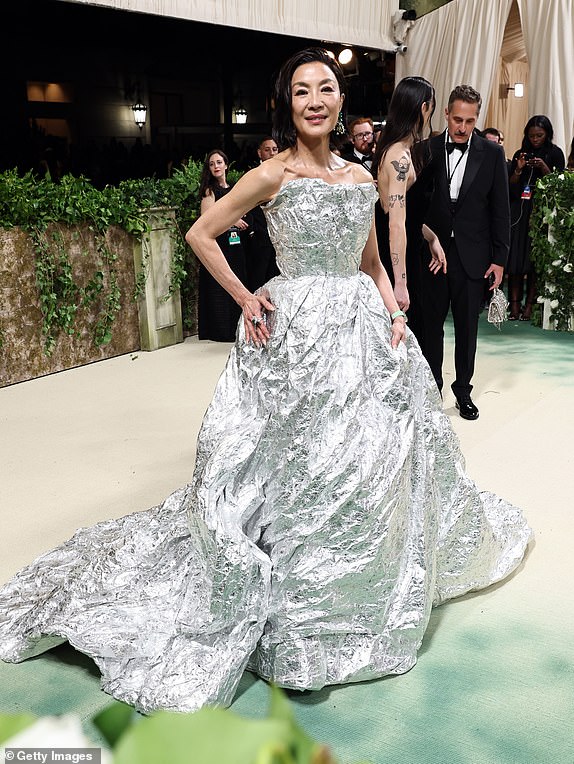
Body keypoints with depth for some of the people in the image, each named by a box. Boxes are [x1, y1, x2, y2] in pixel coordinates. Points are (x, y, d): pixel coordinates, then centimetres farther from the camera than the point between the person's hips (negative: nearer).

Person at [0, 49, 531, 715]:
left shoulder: (359, 177, 11)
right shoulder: (273, 174, -5)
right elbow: (201, 233, 0)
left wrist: (393, 315, 2)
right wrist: (243, 297, -5)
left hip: (363, 329, 6)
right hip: (298, 329, -6)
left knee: (373, 455, 13)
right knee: (295, 463, 1)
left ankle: (363, 591, 38)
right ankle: (296, 608, 22)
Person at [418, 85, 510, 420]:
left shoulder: (492, 153, 1)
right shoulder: (427, 149, 0)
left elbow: (500, 209, 2)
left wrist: (499, 258, -1)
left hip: (472, 255, 0)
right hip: (432, 251, 0)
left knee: (467, 327, 10)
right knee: (431, 325, 9)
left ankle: (463, 389, 26)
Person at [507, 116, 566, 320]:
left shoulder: (555, 153, 6)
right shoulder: (520, 153, 13)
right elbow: (510, 185, 9)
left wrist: (544, 168, -13)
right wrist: (519, 169, -8)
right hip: (519, 210, 2)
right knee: (516, 256, -6)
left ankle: (529, 305, -2)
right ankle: (514, 304, -4)